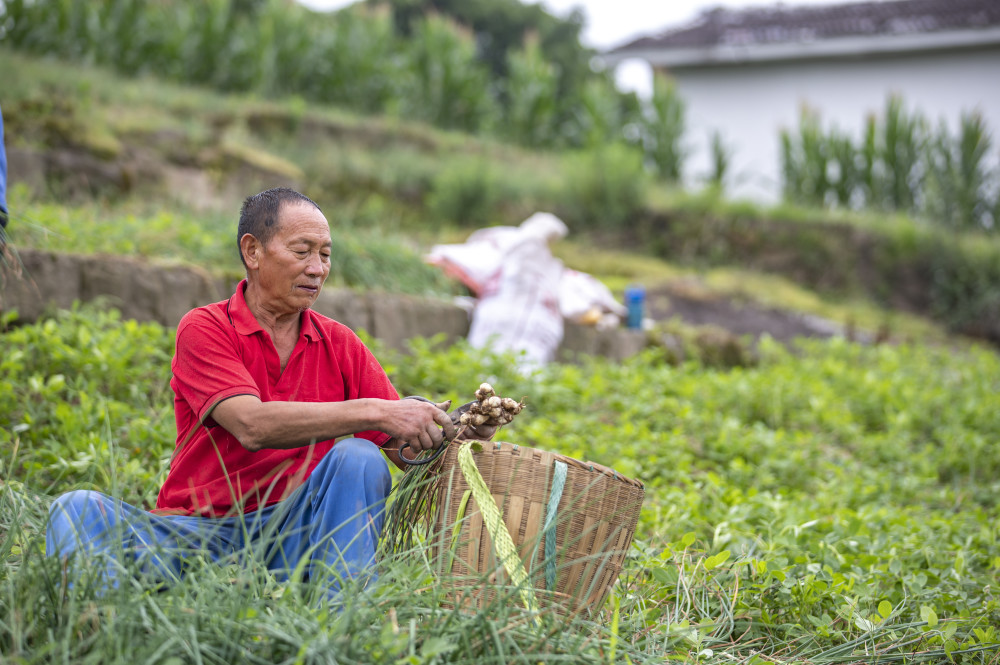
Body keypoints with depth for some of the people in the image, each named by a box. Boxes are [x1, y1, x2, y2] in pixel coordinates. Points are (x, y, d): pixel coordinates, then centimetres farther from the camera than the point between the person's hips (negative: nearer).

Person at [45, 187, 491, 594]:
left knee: (358, 457, -23)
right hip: (198, 532, -2)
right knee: (79, 508, -24)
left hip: (291, 535, 2)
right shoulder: (204, 329, -4)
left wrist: (465, 430, -20)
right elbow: (251, 425, -22)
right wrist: (376, 411, -27)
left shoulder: (339, 345, 8)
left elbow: (412, 452, 3)